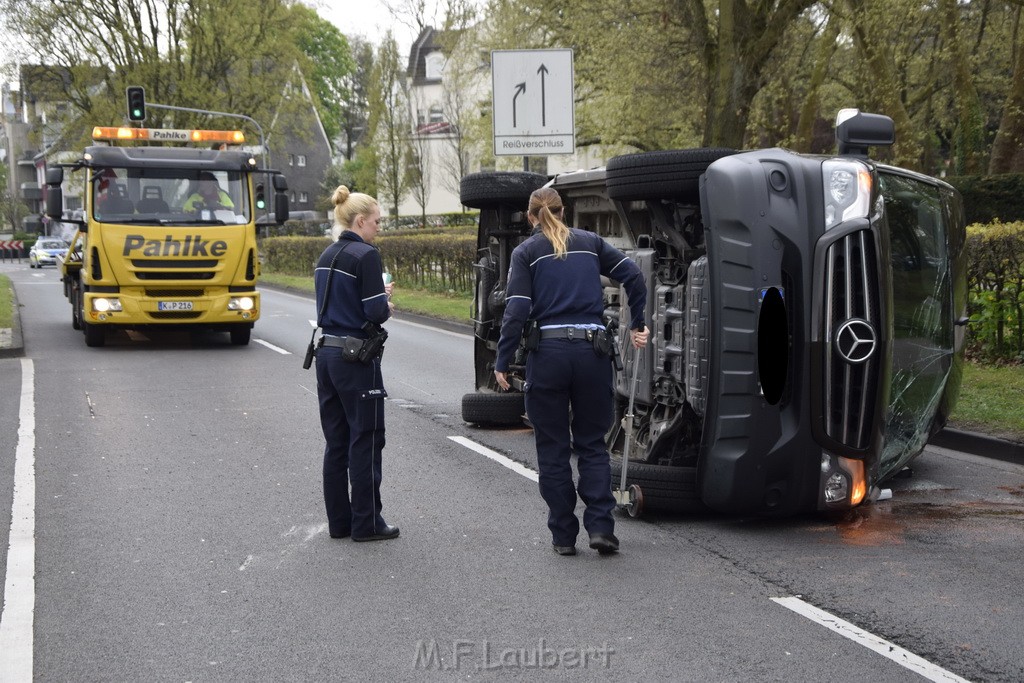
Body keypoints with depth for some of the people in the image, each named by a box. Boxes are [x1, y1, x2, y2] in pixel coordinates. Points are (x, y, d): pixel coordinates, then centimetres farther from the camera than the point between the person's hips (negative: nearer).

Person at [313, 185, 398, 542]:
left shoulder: (327, 256, 12)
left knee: (336, 441, 12)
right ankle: (366, 523, 7)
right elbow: (375, 313, -18)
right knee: (366, 441, 1)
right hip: (356, 359, -8)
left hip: (326, 354, 8)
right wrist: (387, 306, 3)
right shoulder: (366, 255, -14)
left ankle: (339, 521, 18)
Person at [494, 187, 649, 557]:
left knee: (552, 449, 8)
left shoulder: (526, 252, 3)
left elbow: (517, 311, -6)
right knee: (592, 444, 12)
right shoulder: (590, 242, 12)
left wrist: (502, 363, -3)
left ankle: (563, 535, 10)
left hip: (548, 353, -2)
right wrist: (637, 325, 15)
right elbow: (632, 274, 5)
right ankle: (600, 527, 0)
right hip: (592, 350, 2)